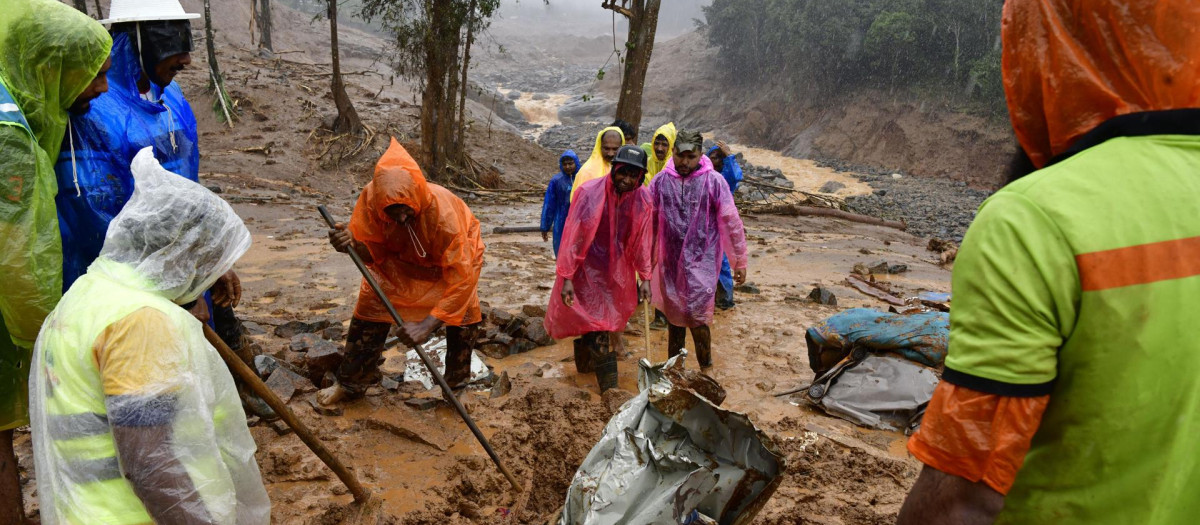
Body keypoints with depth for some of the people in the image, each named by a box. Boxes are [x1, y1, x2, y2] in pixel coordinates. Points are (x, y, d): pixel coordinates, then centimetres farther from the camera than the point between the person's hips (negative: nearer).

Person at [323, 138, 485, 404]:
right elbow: (371, 250, -19)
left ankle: (457, 386, 10)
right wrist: (351, 244, -44)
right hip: (399, 258, 3)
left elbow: (462, 278, -43)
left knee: (463, 314, -15)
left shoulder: (443, 211, -44)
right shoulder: (371, 196, -32)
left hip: (456, 254, -3)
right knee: (370, 307, -1)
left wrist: (426, 325, -48)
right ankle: (351, 383, 21)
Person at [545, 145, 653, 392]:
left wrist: (645, 278, 0)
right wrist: (566, 278, -18)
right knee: (597, 329, -6)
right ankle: (609, 389, -1)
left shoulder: (642, 198, -8)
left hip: (618, 274, 4)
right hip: (589, 270, -4)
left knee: (607, 324, 15)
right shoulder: (590, 193, -20)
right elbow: (573, 237, -17)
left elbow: (642, 241, 0)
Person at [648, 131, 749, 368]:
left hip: (702, 262, -3)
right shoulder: (660, 181, -1)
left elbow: (732, 223, -5)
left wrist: (740, 261, -4)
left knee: (697, 316, -8)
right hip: (670, 262, 4)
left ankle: (706, 367, 13)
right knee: (673, 316, 15)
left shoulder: (714, 181, -8)